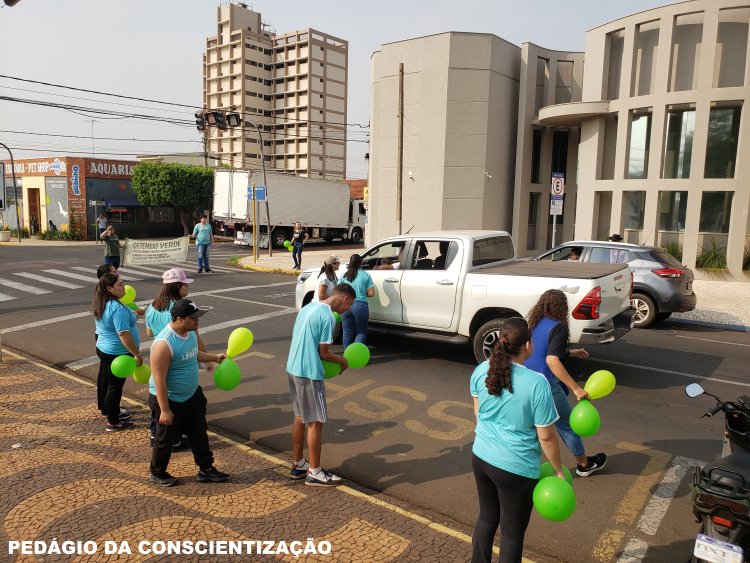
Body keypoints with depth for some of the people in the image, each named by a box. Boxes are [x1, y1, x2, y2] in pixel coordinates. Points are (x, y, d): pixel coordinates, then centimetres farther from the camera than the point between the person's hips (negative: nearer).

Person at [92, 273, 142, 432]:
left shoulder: (100, 305, 4)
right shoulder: (118, 308, -27)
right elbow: (123, 334, -30)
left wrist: (130, 315, 31)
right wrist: (137, 354, -25)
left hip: (103, 348, 10)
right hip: (118, 354, -10)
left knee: (105, 381, 22)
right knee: (115, 386, 1)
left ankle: (106, 409, 41)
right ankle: (113, 423, 12)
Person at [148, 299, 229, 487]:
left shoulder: (190, 332, -4)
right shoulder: (164, 344, -31)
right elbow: (159, 381, -27)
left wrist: (215, 357, 15)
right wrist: (164, 410, -23)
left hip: (192, 395, 8)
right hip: (169, 400, -8)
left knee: (199, 434, 16)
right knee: (165, 439, 13)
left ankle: (206, 469, 30)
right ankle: (157, 473, 35)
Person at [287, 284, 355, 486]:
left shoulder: (308, 307, 10)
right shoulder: (328, 317, -17)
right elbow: (323, 352, -14)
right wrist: (342, 360, 4)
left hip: (293, 369, 9)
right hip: (309, 374, -9)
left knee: (300, 418, 18)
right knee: (315, 422, 2)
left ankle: (298, 465, 29)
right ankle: (314, 473, 12)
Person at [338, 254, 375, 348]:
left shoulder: (344, 276, 6)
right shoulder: (365, 275, -2)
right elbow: (371, 293, -4)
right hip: (360, 305, -3)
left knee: (347, 332, 14)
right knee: (361, 332, 9)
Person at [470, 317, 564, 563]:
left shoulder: (481, 370, -6)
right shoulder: (537, 383, -22)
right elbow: (546, 437, -14)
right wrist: (558, 471, 1)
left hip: (481, 457, 5)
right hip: (516, 468, -5)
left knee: (486, 518, 26)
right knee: (512, 533, 15)